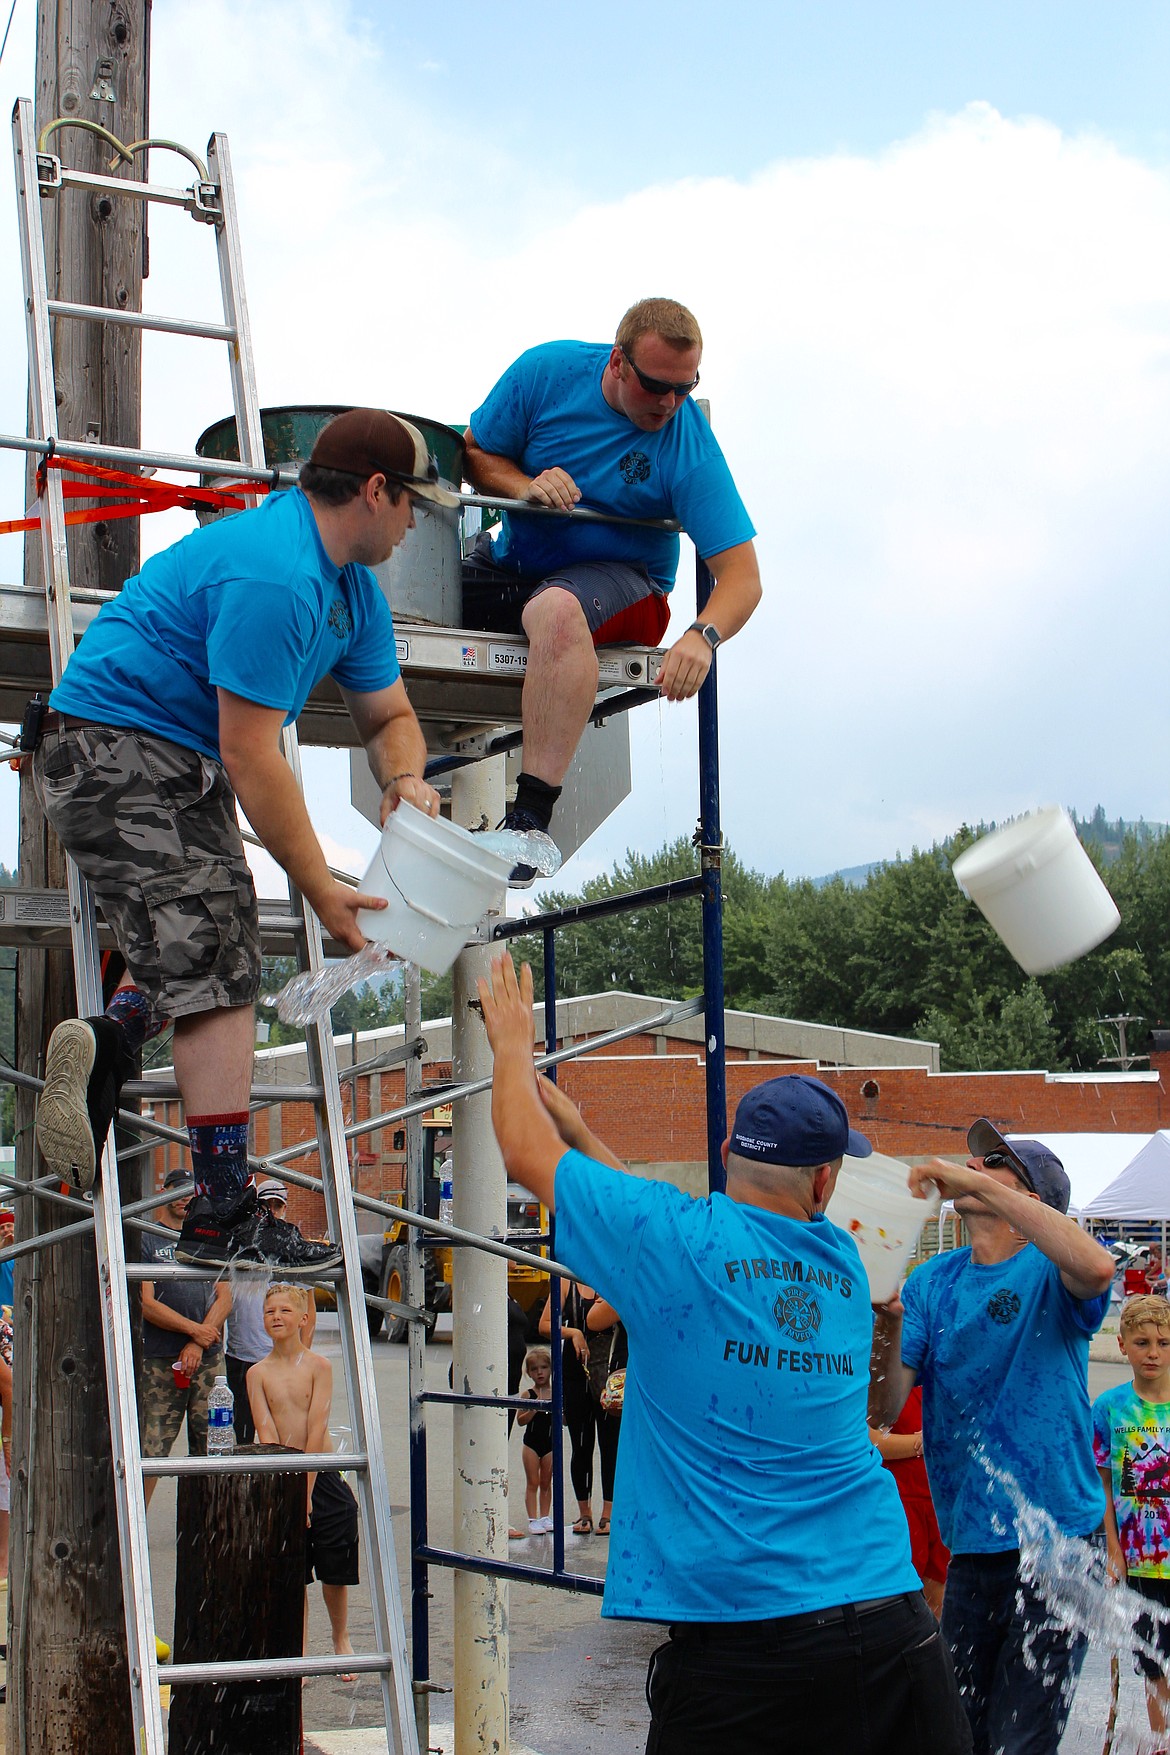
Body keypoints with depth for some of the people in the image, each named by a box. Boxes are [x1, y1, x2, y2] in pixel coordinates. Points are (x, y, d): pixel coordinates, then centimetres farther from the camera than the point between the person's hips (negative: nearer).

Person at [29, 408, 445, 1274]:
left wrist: (405, 777, -7)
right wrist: (321, 887, -21)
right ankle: (225, 1217, -16)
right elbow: (249, 755, -25)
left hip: (181, 763, 11)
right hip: (114, 747, -11)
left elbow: (389, 715, 18)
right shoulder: (272, 575, -23)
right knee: (214, 954, -15)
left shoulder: (354, 587, 11)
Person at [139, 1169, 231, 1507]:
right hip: (159, 1362, -4)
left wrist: (197, 1345, -6)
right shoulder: (144, 1240, 4)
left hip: (209, 1359, 4)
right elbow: (146, 1304, -5)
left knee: (209, 1447, 3)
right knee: (149, 1449, -7)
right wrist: (194, 1329, -9)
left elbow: (224, 1299, 7)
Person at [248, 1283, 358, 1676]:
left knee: (335, 1572, 6)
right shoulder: (258, 1373, 1)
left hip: (322, 1475, -1)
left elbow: (316, 1427, -10)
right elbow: (266, 1432, -6)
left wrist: (306, 1490, -15)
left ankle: (340, 1638, 29)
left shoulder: (318, 1366, -4)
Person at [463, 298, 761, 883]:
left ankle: (530, 820, -44)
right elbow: (476, 454, 4)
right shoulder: (548, 371, -9)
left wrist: (702, 636, -42)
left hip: (620, 577, -4)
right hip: (511, 563, 5)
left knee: (557, 610, -40)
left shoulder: (690, 446, -17)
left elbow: (742, 576, -21)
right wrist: (525, 486, -18)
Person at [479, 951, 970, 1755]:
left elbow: (527, 1152, 6)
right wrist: (556, 1099, 27)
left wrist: (513, 1042, 24)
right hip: (891, 1618, 4)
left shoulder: (676, 1241, -8)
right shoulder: (842, 1262, 9)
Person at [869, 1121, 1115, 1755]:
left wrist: (978, 1184, -31)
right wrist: (888, 1322, -21)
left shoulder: (1048, 1273, -7)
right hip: (970, 1546, 5)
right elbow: (882, 1410, -1)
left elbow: (1096, 1268, -34)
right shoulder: (932, 1282, 6)